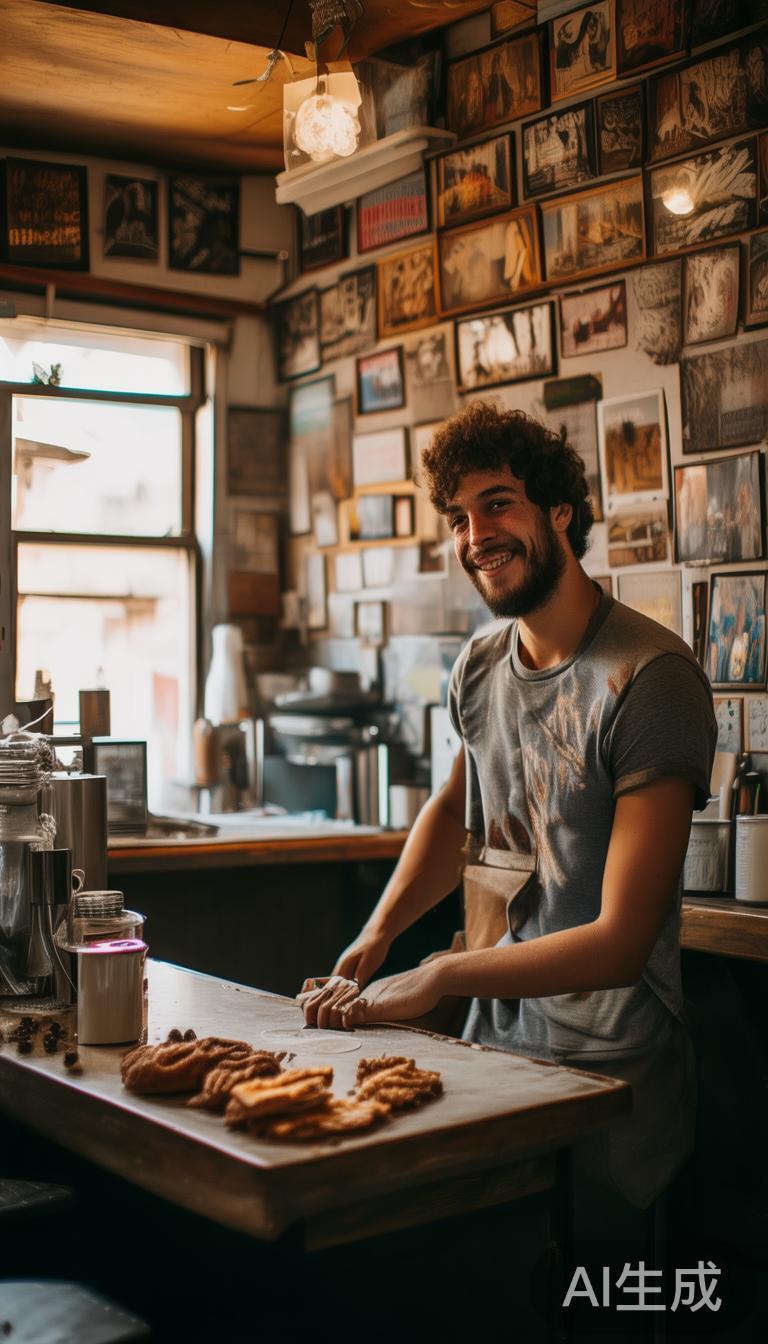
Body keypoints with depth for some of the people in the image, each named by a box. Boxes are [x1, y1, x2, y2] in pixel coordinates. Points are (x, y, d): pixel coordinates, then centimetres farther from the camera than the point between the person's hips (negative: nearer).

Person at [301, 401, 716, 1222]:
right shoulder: (479, 668, 3)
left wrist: (437, 980, -18)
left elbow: (620, 941, -22)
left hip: (610, 1068, -6)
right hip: (494, 1040, 6)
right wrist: (375, 935, 7)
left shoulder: (647, 677, -20)